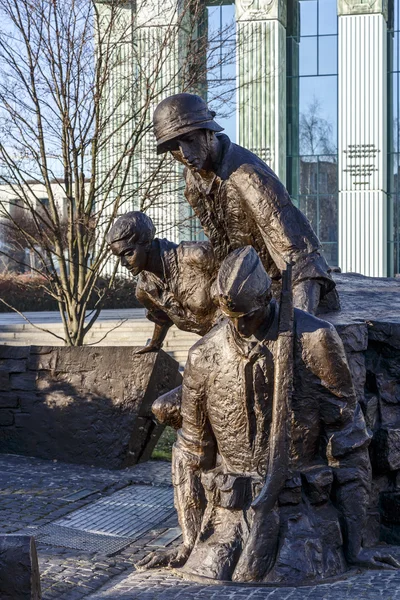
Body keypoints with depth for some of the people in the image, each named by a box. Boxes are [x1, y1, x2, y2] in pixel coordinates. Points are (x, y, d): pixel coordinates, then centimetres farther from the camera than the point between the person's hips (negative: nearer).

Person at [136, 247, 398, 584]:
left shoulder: (316, 340, -10)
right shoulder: (204, 356, 1)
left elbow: (347, 440, -6)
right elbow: (192, 451, 11)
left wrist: (353, 543, -6)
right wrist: (190, 542, 9)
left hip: (302, 512, -2)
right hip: (231, 514, 3)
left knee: (288, 575, -25)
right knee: (206, 568, -18)